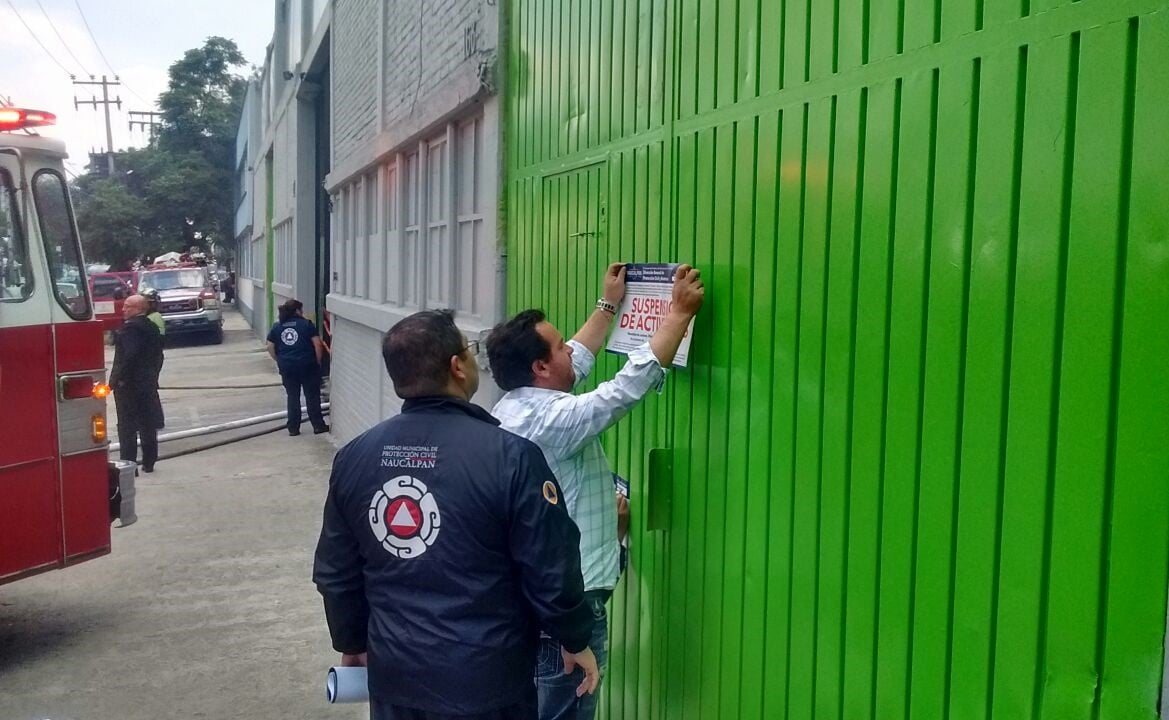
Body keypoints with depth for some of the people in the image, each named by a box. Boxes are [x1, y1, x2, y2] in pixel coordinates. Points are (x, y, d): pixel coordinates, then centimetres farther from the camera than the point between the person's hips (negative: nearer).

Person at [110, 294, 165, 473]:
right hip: (148, 383, 8)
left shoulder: (129, 327, -16)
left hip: (127, 384, -8)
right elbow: (158, 356, 15)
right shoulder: (152, 327, 10)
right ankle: (149, 463, 16)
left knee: (127, 427, -2)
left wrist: (116, 379, -20)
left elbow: (129, 356, -25)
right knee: (148, 425, 11)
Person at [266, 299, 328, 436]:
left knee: (292, 397, 11)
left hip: (287, 367, 3)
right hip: (307, 366, -3)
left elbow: (270, 348, 6)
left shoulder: (276, 327, 8)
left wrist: (280, 361, 16)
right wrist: (318, 361, 2)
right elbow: (317, 344, -8)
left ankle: (293, 428, 13)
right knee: (312, 396, 6)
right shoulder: (306, 324, -2)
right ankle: (318, 426, 9)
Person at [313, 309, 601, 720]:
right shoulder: (510, 456, -19)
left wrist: (352, 642, 21)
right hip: (485, 679, -4)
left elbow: (335, 573, 6)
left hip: (395, 672, 4)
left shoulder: (353, 457, -3)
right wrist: (576, 641, 3)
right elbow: (551, 573, -14)